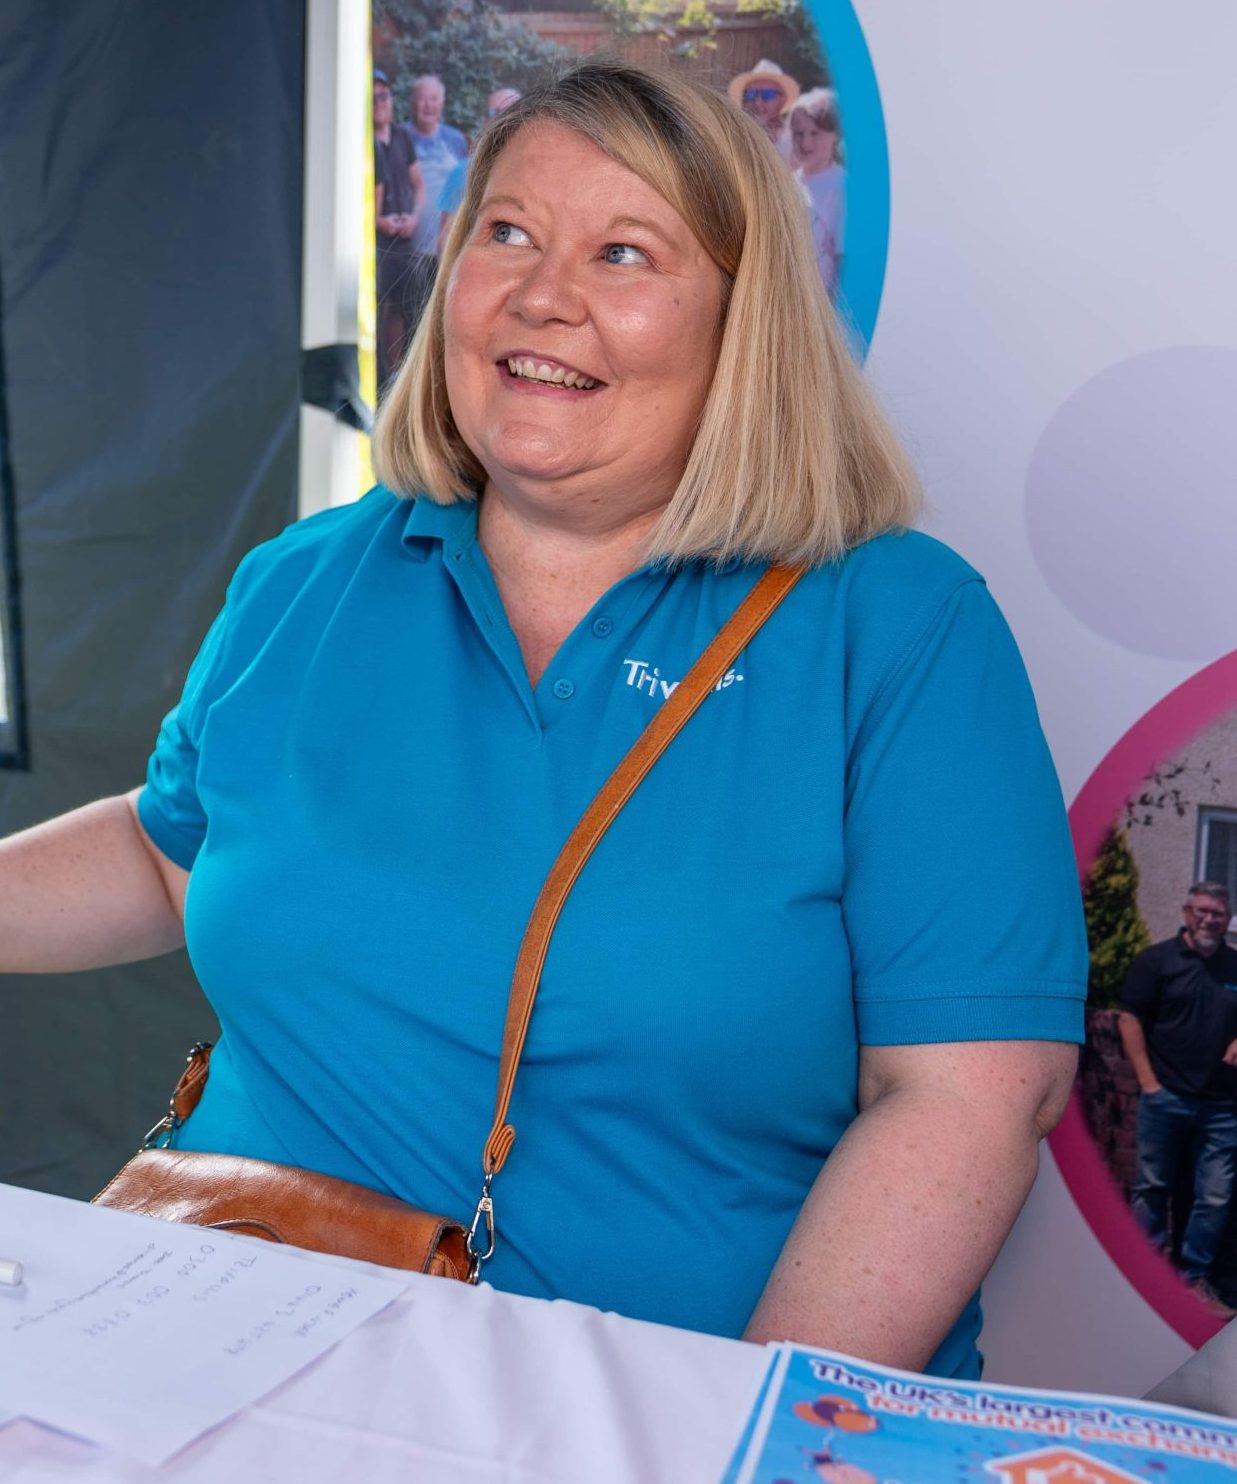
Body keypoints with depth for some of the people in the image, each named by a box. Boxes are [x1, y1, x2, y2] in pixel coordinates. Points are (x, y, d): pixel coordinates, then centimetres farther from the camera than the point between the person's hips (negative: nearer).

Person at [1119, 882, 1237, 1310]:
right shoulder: (1156, 960, -1)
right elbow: (1129, 1018, -3)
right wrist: (1147, 1080, -8)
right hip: (1165, 1097, -3)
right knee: (1151, 1187, 6)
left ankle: (1195, 1277, 17)